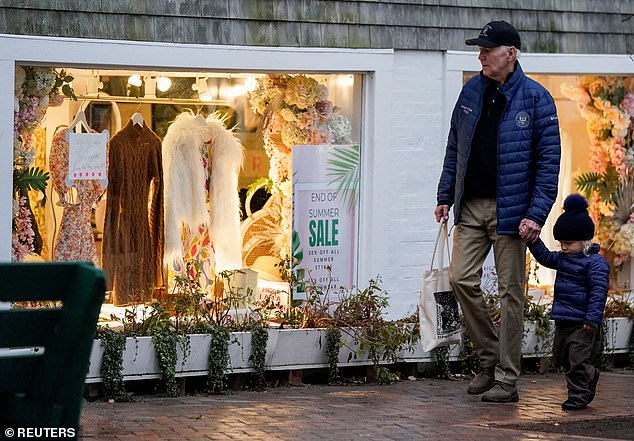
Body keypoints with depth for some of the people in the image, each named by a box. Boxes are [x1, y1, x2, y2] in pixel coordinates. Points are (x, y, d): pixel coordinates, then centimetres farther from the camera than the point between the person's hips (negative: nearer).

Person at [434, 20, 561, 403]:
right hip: (471, 206, 5)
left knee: (511, 291, 0)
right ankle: (490, 359, 15)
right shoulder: (472, 92, 8)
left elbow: (549, 161, -9)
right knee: (462, 278, -3)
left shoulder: (535, 98, -8)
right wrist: (445, 196, 11)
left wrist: (536, 214, -16)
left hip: (510, 210, -5)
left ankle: (507, 379, 6)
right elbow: (455, 149, 16)